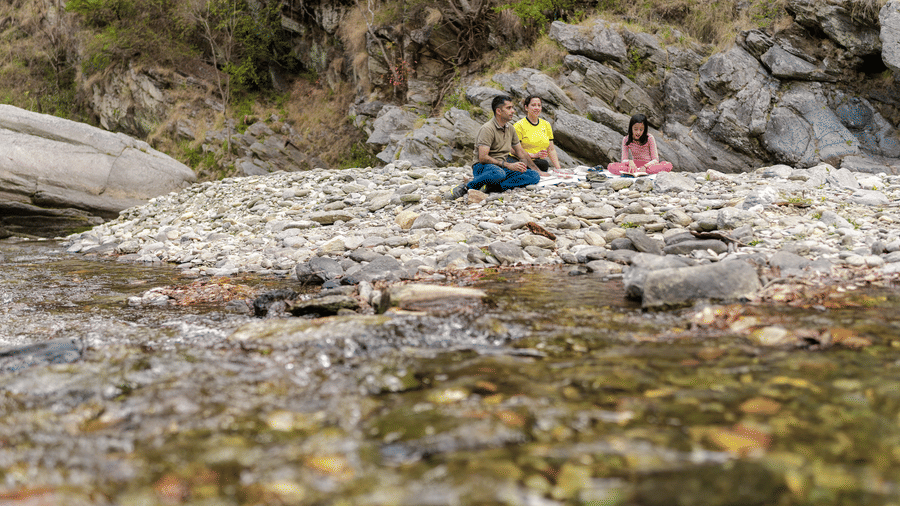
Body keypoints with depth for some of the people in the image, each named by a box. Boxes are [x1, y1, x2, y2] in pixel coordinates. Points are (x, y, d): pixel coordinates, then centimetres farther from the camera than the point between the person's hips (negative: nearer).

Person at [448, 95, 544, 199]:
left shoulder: (510, 128, 14)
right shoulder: (487, 129, -12)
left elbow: (521, 152, 24)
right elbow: (482, 157, -21)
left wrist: (538, 170, 18)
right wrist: (508, 165, -25)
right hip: (483, 167, -8)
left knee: (534, 176, -17)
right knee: (498, 173, -44)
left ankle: (490, 186, -26)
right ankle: (466, 187, -23)